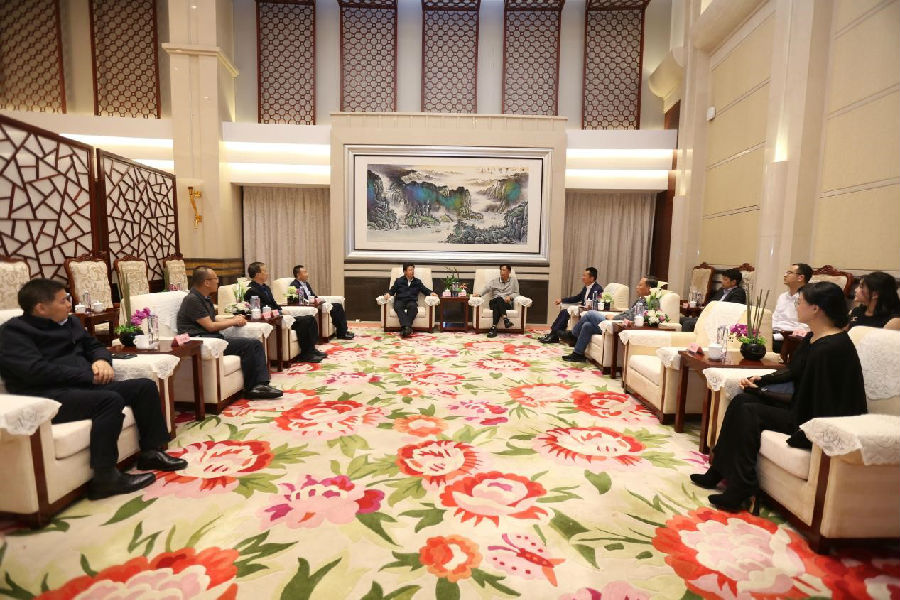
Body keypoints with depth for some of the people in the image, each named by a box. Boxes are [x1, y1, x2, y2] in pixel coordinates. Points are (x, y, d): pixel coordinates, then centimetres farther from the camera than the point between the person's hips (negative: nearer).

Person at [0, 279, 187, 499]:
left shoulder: (70, 322, 17)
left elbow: (94, 346, 25)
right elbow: (36, 370, -18)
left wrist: (102, 360, 0)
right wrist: (90, 375, -18)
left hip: (83, 386, 8)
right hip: (47, 396, -8)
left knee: (146, 386, -5)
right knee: (111, 400, -33)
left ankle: (150, 452, 2)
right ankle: (105, 477, -25)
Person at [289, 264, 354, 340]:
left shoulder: (306, 283, 19)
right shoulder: (294, 285, -9)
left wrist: (317, 299, -1)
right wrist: (311, 301, -25)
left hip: (314, 303, 10)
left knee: (338, 306, -5)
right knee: (333, 308, -23)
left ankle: (344, 331, -7)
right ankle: (341, 334, -13)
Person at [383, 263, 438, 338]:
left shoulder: (417, 282, 21)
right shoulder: (399, 280, 18)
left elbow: (425, 290, 20)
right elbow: (393, 290, 15)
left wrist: (431, 293, -1)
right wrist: (388, 293, -7)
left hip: (411, 301, 0)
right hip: (400, 301, 0)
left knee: (413, 306, -37)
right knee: (397, 306, -37)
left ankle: (404, 328, -47)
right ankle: (407, 327, -53)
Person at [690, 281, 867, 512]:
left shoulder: (833, 347, -23)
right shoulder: (812, 338, 8)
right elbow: (794, 371, 19)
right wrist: (760, 380, 7)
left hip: (814, 420, -10)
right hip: (801, 405, 10)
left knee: (749, 412, -18)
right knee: (741, 400, -1)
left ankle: (740, 490, -11)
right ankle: (717, 472, 4)